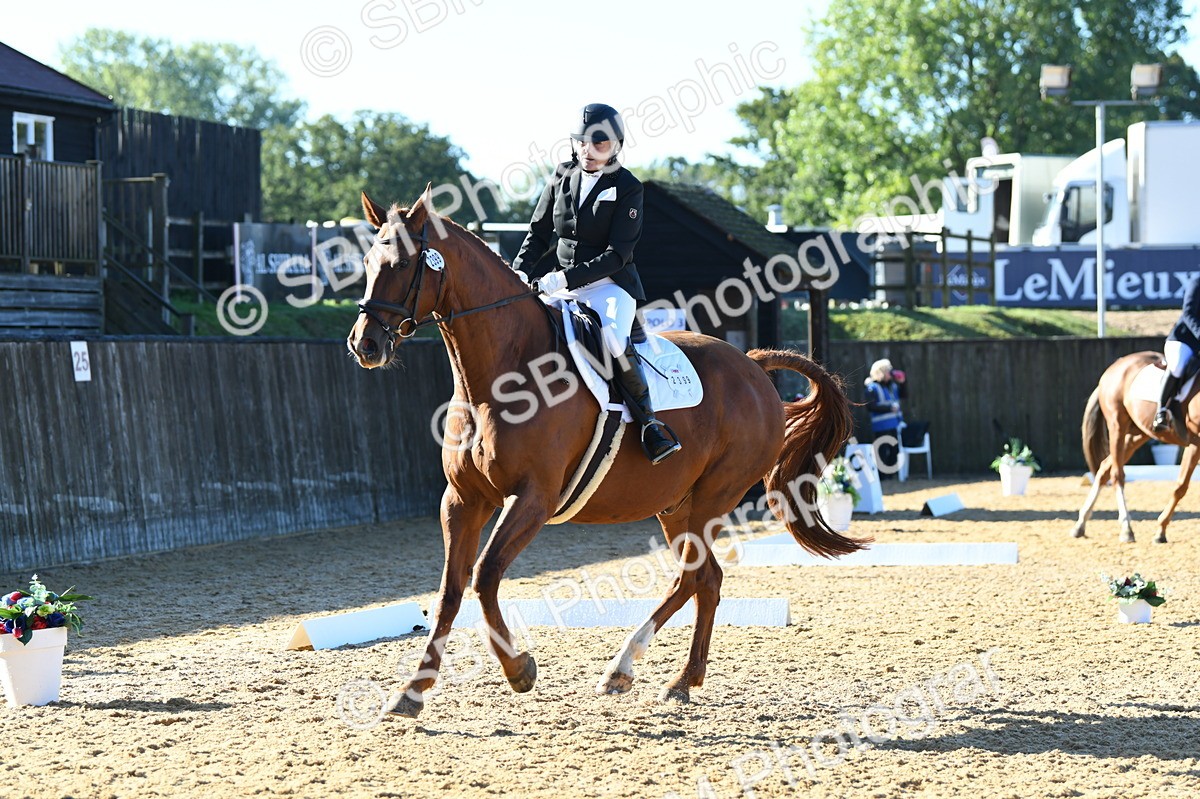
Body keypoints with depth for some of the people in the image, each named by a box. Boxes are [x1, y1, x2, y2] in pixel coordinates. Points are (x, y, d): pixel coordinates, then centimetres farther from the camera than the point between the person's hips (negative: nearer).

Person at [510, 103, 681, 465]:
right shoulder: (563, 176, 6)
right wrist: (520, 274, -4)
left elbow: (617, 255, -15)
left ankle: (649, 423, -20)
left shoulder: (627, 188, -8)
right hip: (560, 281, 5)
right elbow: (538, 232, 13)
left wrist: (568, 278, -24)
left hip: (609, 283, -5)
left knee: (612, 337, -32)